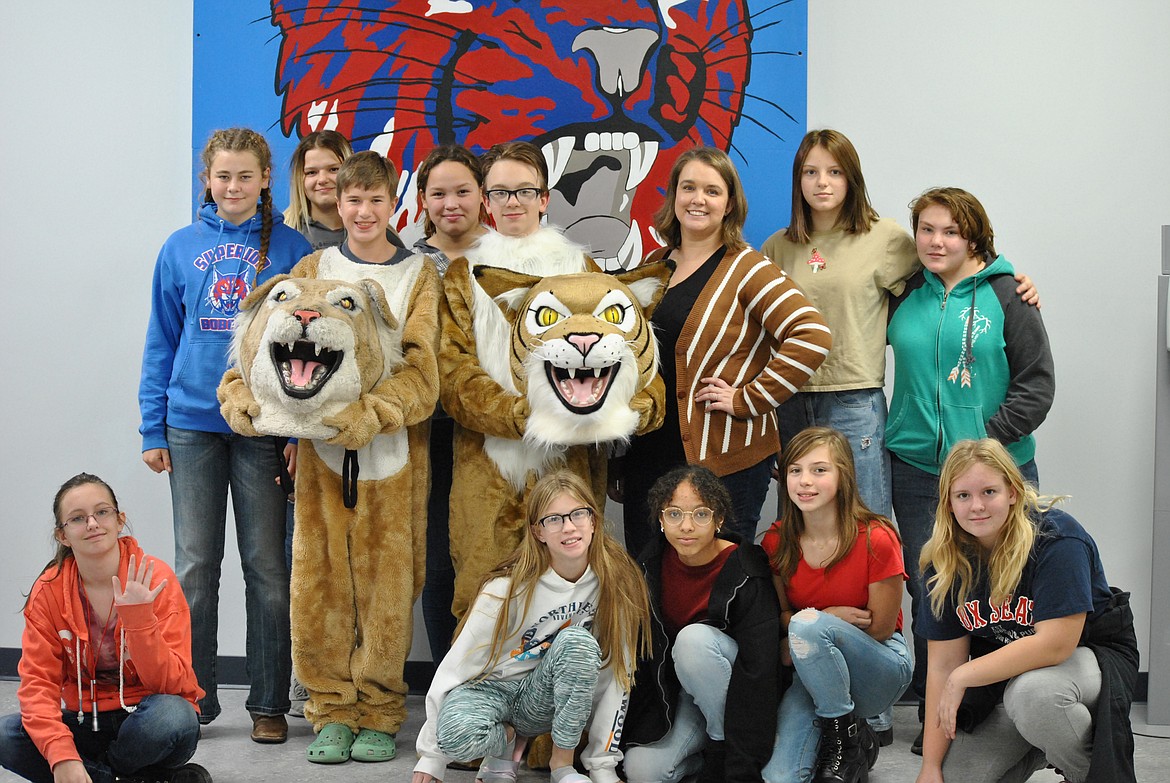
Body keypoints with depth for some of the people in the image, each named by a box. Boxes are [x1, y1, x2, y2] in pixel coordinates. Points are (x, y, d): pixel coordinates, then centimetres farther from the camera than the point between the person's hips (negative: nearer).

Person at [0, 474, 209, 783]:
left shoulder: (155, 579, -14)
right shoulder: (49, 590, -6)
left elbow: (170, 683, -18)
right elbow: (38, 682, -11)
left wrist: (138, 618, -33)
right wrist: (62, 755, -27)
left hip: (145, 718, -3)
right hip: (86, 722, 3)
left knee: (171, 716, -36)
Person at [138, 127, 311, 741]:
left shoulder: (290, 248, 1)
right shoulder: (182, 248, 6)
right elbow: (161, 342, 9)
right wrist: (152, 430, 3)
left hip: (264, 426, -2)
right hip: (192, 424, 2)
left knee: (265, 564, 4)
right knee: (195, 564, 6)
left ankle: (269, 703, 14)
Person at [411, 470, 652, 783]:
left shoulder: (615, 581, -13)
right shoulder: (508, 588, -20)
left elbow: (616, 673, -6)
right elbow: (455, 665, -14)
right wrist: (431, 756, -13)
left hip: (544, 699, 2)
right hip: (491, 690, -2)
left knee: (577, 642, -31)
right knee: (457, 734, -37)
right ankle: (508, 740, -1)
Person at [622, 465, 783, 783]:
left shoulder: (747, 575, -23)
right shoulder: (651, 565, -7)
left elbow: (758, 676, -26)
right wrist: (632, 728, -3)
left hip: (733, 689, -4)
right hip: (671, 690, 4)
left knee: (694, 638, -34)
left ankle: (723, 743, -15)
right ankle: (708, 750, 5)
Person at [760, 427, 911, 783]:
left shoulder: (876, 540, -18)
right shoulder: (776, 542, -6)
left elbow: (880, 629, -8)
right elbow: (779, 614, 6)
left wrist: (815, 623, -14)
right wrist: (829, 617, -14)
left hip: (881, 669, -2)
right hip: (813, 672, 2)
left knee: (808, 625, -34)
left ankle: (851, 739, -12)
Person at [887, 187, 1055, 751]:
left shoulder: (1006, 295, -2)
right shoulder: (904, 296, 7)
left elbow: (1037, 383, -4)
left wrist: (989, 438, -12)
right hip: (917, 468, 3)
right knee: (928, 593, 6)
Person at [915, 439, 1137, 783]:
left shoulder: (1057, 538, -24)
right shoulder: (944, 561, -8)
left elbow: (1055, 643, -30)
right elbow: (943, 664, -8)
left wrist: (963, 677, -26)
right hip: (1001, 679, 5)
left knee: (1032, 690, -37)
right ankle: (1034, 751, 21)